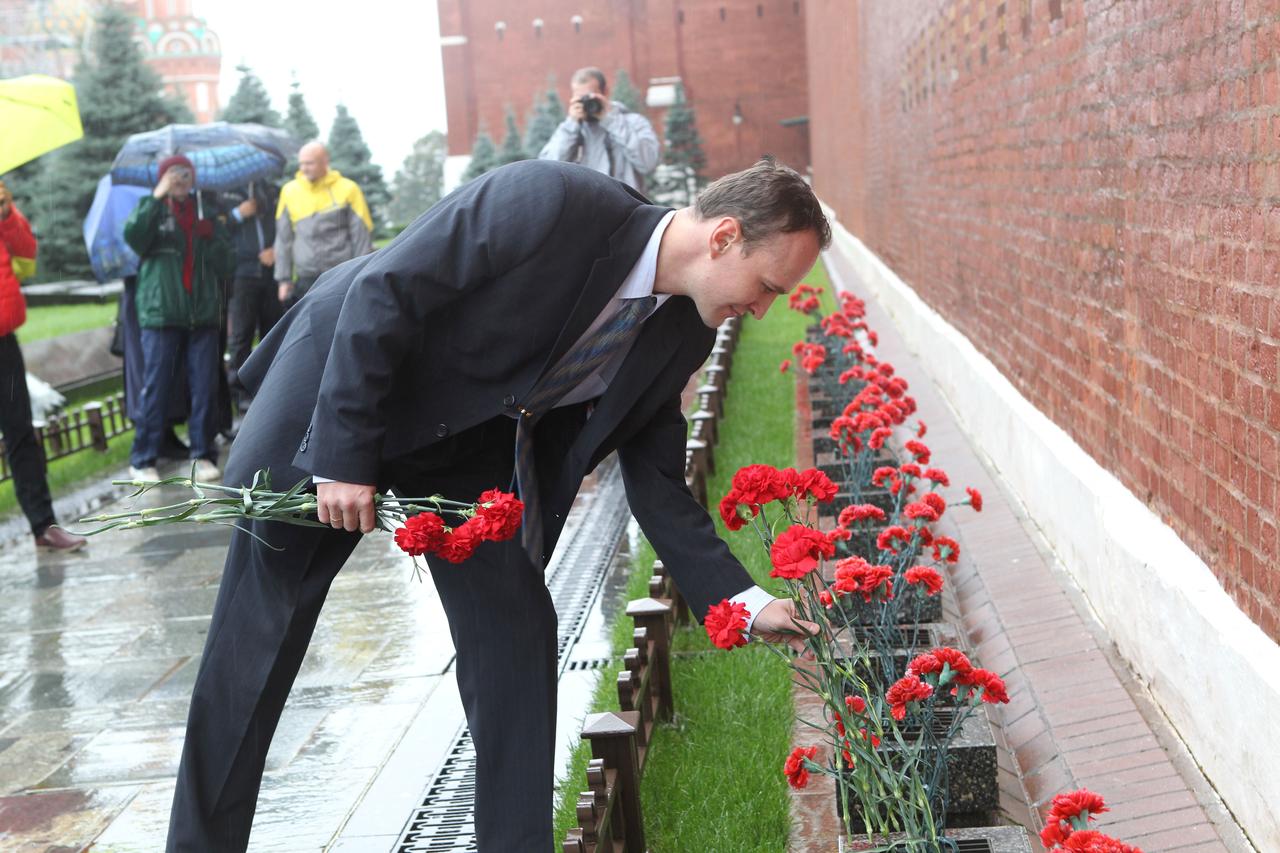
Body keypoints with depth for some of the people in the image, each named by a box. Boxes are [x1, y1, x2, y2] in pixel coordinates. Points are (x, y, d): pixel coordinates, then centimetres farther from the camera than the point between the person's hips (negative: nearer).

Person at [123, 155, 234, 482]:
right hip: (160, 311, -3)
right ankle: (142, 459, 2)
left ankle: (203, 454, 11)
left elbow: (225, 264, 10)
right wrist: (157, 197, -16)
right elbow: (133, 237, -14)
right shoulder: (151, 208, 8)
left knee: (205, 387, 2)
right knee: (155, 387, -4)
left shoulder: (205, 212, 15)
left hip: (203, 312, 3)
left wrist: (212, 236, -8)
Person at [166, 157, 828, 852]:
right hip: (340, 390, -5)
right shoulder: (548, 199, -31)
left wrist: (742, 601, -10)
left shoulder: (681, 331, -10)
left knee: (517, 631, -3)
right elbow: (382, 295, -26)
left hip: (471, 447, 5)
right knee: (257, 635, 1)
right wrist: (344, 457, -25)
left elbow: (652, 475, -1)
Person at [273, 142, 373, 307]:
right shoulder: (290, 191, 9)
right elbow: (283, 239, 14)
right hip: (305, 280, 3)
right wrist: (284, 279, 11)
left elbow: (362, 237, 1)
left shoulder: (347, 189, 0)